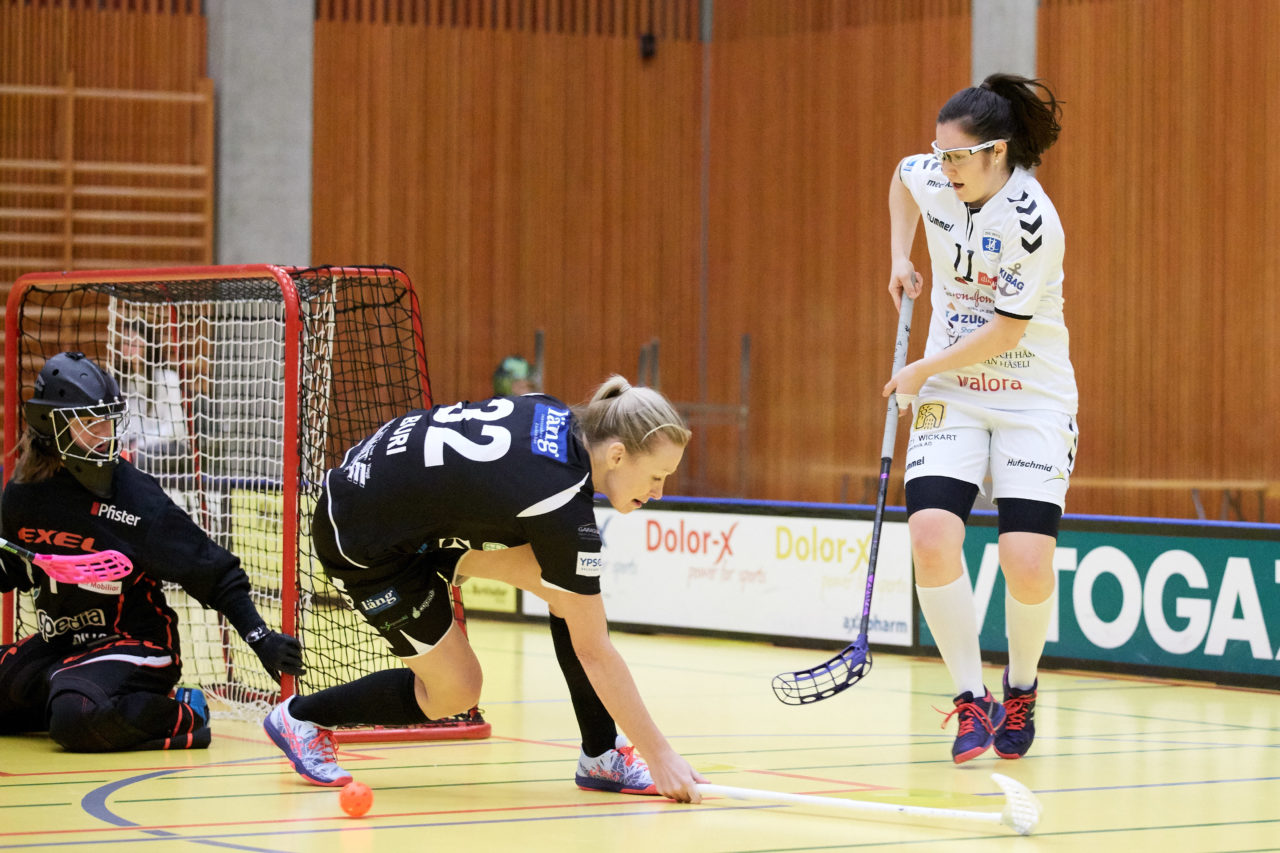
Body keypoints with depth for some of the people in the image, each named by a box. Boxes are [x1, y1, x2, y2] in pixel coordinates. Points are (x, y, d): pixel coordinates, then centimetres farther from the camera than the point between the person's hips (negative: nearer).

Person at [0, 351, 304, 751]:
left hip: (134, 646, -7)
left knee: (79, 720, -35)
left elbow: (211, 571, -15)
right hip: (58, 643, 7)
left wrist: (260, 637, -22)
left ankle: (180, 716, -12)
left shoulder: (133, 496, -17)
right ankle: (66, 698, 15)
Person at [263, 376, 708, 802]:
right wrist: (659, 755, -19)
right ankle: (299, 716, 19)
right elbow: (593, 653, -24)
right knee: (454, 691, 1)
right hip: (365, 544, -8)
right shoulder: (565, 512, -30)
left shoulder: (554, 414, -9)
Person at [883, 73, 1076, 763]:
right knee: (932, 539, -17)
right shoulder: (931, 177, -3)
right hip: (952, 397, 5)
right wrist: (900, 259, 13)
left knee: (1027, 563, -14)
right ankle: (970, 701, -5)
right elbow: (902, 176, 23)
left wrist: (922, 371, -9)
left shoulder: (1029, 219, -22)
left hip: (1032, 401, -5)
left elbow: (1007, 329, -18)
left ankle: (1021, 689, 15)